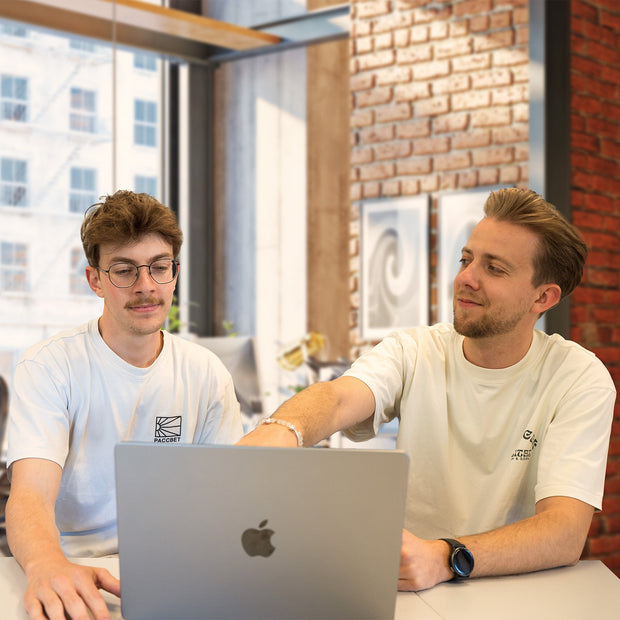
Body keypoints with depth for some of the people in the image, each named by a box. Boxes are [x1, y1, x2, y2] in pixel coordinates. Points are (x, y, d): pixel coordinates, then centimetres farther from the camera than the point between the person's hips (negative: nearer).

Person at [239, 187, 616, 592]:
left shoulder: (580, 379, -7)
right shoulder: (412, 353, 0)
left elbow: (566, 532, -19)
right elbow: (337, 398, -20)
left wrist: (444, 559, -36)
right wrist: (282, 430, -45)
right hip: (405, 589, 2)